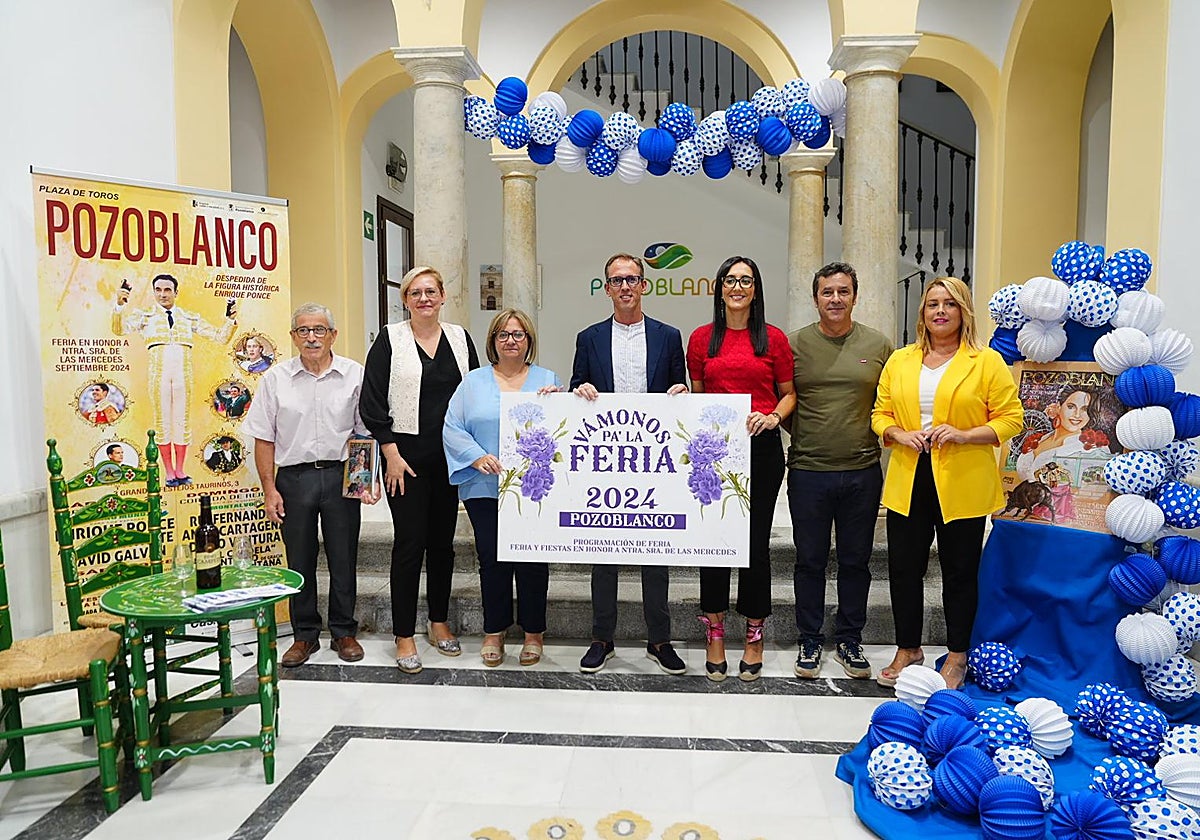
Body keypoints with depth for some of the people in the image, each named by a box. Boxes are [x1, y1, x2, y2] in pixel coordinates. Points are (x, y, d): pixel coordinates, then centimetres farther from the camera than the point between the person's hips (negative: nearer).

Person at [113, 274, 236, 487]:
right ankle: (169, 472, 10)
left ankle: (180, 470, 13)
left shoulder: (190, 318, 15)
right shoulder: (145, 316, 10)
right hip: (159, 375, -1)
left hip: (183, 375, 1)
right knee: (163, 420, 3)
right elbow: (119, 329, -6)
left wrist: (230, 320, -4)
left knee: (182, 420, 4)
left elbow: (220, 337, 14)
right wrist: (119, 305, -21)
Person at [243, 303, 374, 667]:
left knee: (343, 558, 7)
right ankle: (305, 634, 23)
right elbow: (264, 438, 4)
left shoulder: (355, 375, 2)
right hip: (294, 477, 1)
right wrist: (269, 488, -2)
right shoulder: (276, 378, 3)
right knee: (299, 560, 8)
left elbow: (367, 432, 4)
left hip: (341, 475, 0)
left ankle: (344, 632, 23)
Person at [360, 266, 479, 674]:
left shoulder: (459, 338, 8)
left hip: (451, 456, 4)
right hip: (406, 455, -4)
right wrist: (391, 453, -10)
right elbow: (372, 402, -5)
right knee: (410, 543, -2)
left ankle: (439, 623, 26)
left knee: (443, 541, 12)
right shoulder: (390, 339, -2)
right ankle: (404, 636, 8)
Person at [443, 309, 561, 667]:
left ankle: (533, 632, 21)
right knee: (492, 560, 7)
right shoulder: (473, 382, 7)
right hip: (486, 489, 0)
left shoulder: (548, 380, 8)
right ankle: (494, 631, 24)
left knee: (533, 562, 5)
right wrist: (477, 456, -13)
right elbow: (452, 429, 1)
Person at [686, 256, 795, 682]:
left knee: (756, 542, 3)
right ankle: (714, 634, 19)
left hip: (761, 448, -1)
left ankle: (754, 635, 20)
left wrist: (774, 416, -9)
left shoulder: (774, 338, 5)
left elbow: (789, 392, 10)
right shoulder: (702, 338, 8)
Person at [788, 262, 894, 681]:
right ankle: (809, 641, 24)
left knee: (856, 561, 12)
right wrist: (801, 435, -3)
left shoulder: (878, 344, 4)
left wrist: (882, 434, -1)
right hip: (808, 471, -1)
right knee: (809, 560, 9)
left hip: (862, 472, 1)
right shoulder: (795, 343, 1)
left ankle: (849, 640, 28)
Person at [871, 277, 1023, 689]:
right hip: (907, 482, 3)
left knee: (960, 571, 9)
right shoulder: (899, 361, 9)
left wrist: (963, 435, -17)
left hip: (962, 485, -3)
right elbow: (880, 414, 12)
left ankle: (957, 655, 27)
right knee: (903, 567, 10)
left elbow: (1010, 418, -4)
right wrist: (898, 434, -8)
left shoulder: (987, 362, -1)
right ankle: (908, 649, 28)